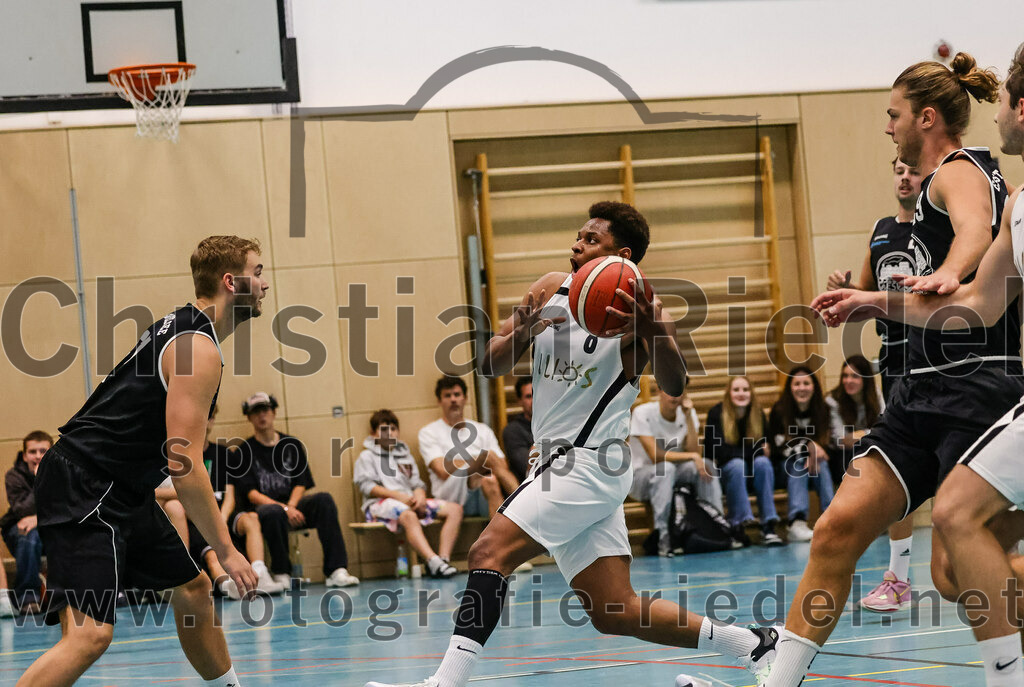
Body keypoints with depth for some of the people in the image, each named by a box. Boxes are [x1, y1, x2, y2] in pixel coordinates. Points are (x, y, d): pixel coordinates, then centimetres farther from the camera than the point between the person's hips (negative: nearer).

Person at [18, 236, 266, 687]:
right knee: (90, 634, -22)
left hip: (122, 493, 11)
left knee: (193, 591, 20)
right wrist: (225, 550, -17)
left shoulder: (183, 328, 14)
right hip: (83, 491, -11)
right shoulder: (198, 349, -17)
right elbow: (184, 464, -22)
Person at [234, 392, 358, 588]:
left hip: (292, 506, 4)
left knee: (324, 499, -26)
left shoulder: (292, 445, 16)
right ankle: (281, 574, -24)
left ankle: (336, 571, -35)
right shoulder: (244, 451, 4)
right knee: (273, 512, -40)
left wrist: (291, 506, -13)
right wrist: (284, 509, -19)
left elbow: (301, 484, 10)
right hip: (261, 508, -4)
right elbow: (251, 494, -6)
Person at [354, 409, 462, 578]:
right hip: (379, 503, -6)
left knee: (454, 509, -17)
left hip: (409, 502, 6)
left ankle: (444, 558, -36)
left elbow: (417, 483, 21)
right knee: (408, 516, -42)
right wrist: (398, 495, -14)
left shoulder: (405, 455, 31)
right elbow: (366, 486, -2)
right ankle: (434, 562, -59)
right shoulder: (367, 456, 14)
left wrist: (420, 496, -5)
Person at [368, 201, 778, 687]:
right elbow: (491, 365, 8)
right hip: (556, 463, 8)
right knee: (615, 614, 7)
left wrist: (653, 331, -44)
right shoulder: (551, 290, 9)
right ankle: (754, 645, 17)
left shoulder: (637, 308, -10)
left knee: (490, 552, -22)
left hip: (589, 464, -7)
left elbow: (672, 387, -25)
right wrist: (520, 331, -13)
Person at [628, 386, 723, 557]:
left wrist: (688, 416, -19)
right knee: (666, 468, -37)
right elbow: (656, 456, -24)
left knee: (707, 465, -22)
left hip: (674, 477, 5)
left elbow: (694, 452, -14)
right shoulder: (642, 413, -16)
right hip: (641, 477, -5)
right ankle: (663, 537, -38)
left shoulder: (688, 413, -1)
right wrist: (692, 457, -27)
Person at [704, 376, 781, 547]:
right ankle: (738, 525, -40)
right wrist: (753, 450, -19)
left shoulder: (758, 413, 2)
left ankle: (769, 526, -37)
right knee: (737, 465, -35)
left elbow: (765, 445, 1)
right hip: (721, 470, -3)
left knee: (763, 463, -29)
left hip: (750, 468, 3)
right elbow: (719, 451, -17)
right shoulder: (716, 413, -10)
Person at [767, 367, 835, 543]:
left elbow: (824, 442, -2)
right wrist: (808, 446, -30)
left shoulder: (822, 410, -2)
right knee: (799, 462, -33)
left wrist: (815, 453, -26)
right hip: (784, 467, -3)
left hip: (814, 464, 3)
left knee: (820, 464, -29)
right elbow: (779, 446, -16)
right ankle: (797, 521, -49)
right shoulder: (779, 411, -11)